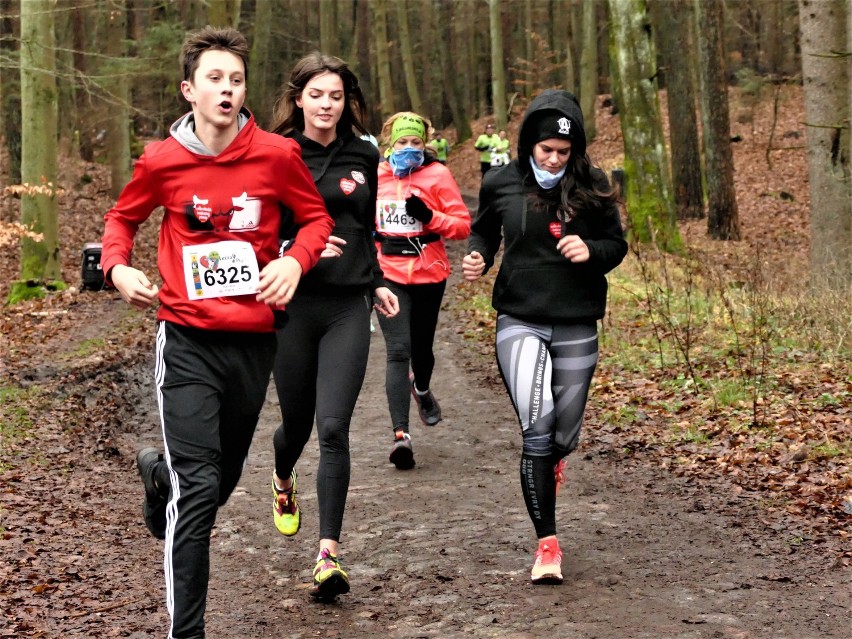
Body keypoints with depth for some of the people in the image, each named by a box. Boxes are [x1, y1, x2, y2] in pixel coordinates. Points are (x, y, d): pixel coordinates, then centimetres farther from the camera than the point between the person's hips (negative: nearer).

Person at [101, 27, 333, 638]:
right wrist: (117, 267, -6)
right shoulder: (162, 161, -5)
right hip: (189, 340, -2)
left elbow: (316, 217, 8)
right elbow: (123, 218, 13)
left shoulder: (277, 153, -5)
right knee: (198, 487, -12)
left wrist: (295, 260, -11)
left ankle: (160, 471, 55)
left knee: (224, 478, 19)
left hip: (255, 339, 3)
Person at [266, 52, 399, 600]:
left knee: (334, 428, -10)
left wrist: (377, 282, 20)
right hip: (293, 304, -1)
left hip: (348, 308, 1)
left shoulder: (363, 157, 8)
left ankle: (329, 555, -10)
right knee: (297, 421, 13)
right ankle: (283, 483, 50)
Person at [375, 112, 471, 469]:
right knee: (398, 350, -13)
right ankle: (401, 434, -20)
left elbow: (463, 225, -7)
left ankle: (421, 389, 52)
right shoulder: (377, 176, 4)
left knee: (421, 347, 16)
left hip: (429, 275, 0)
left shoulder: (437, 175, -4)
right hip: (388, 275, 0)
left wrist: (429, 217, -22)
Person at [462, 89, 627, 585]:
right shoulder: (501, 184, -1)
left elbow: (616, 244, 7)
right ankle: (547, 543, -9)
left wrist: (590, 251, -14)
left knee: (564, 435, 10)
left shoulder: (592, 186, -2)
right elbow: (484, 231, 16)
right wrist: (477, 258, -5)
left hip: (577, 327, 1)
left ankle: (551, 461, 50)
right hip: (520, 321, -1)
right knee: (537, 427, -17)